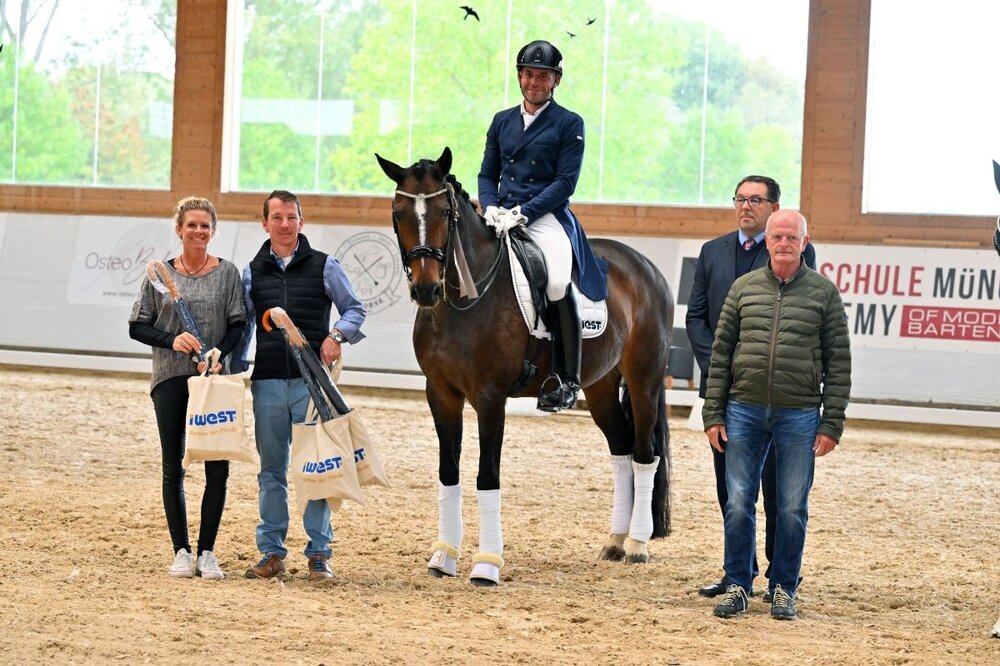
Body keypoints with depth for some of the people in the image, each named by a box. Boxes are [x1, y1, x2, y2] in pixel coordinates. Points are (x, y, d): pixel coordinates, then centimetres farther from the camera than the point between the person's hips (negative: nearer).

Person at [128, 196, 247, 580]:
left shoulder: (227, 273, 4)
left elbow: (238, 324, 1)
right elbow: (137, 326, 5)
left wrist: (218, 354, -17)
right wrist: (171, 340, -12)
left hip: (214, 378, 0)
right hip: (170, 379, 0)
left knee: (218, 468, -4)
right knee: (173, 468, 3)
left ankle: (206, 552, 6)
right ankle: (181, 551, 11)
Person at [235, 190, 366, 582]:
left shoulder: (324, 266, 3)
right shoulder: (253, 272, 9)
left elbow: (355, 309, 7)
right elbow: (243, 325, 12)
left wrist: (337, 334, -12)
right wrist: (235, 366, 1)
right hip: (267, 383, 2)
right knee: (271, 468, 7)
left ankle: (319, 553, 4)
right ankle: (272, 552, 13)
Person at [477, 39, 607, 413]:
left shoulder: (569, 124, 3)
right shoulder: (502, 122, 18)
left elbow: (565, 182, -5)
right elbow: (487, 174, 19)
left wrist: (523, 212, -15)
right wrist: (490, 206, -3)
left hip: (547, 217, -5)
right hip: (501, 219, 5)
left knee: (557, 284, -28)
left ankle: (566, 379, -19)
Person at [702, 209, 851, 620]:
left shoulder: (824, 292, 1)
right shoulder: (743, 288, 7)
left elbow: (838, 364, 1)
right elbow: (721, 354, 9)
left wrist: (832, 424, -5)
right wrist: (713, 414, 3)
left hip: (799, 416, -2)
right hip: (744, 411, 2)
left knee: (792, 508, 4)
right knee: (739, 504, 3)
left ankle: (783, 589, 15)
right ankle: (737, 586, 13)